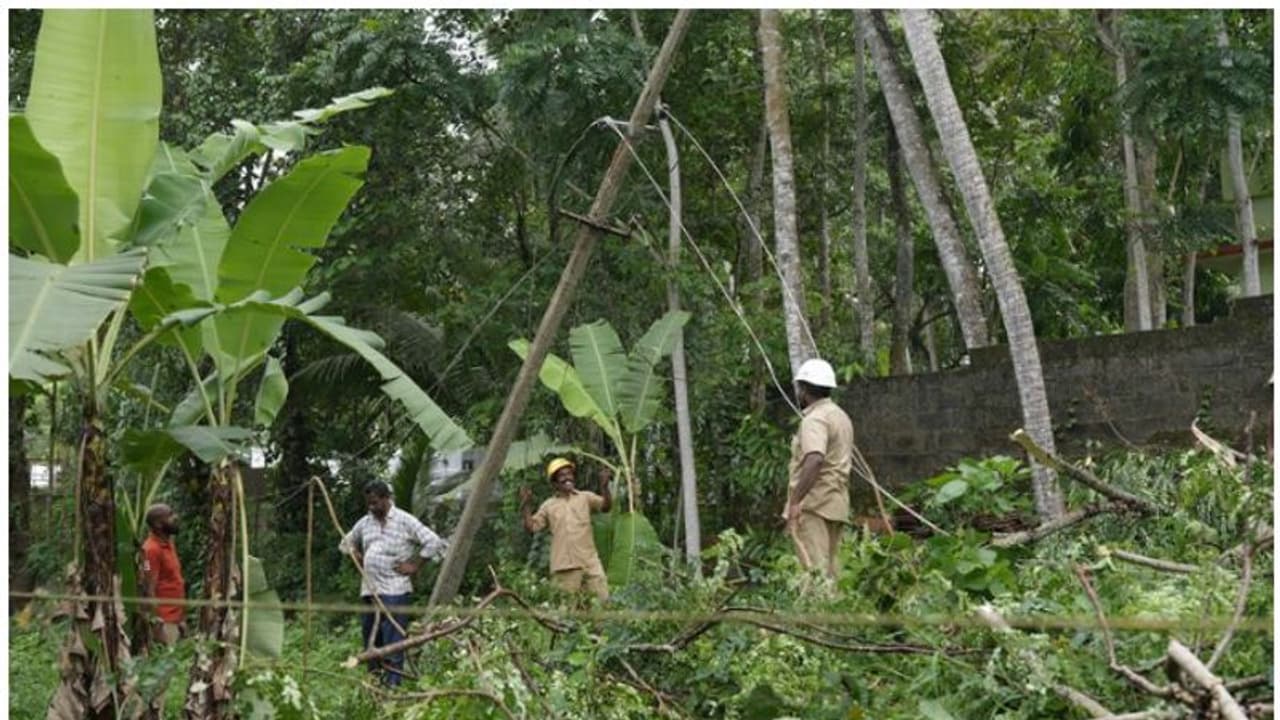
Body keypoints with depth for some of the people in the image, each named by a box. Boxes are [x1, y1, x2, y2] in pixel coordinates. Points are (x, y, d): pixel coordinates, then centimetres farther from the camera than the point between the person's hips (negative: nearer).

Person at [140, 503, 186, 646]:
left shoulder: (169, 543, 12)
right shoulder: (152, 549, -15)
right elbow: (149, 588, -18)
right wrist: (156, 623, -21)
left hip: (175, 617, 9)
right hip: (164, 621, -9)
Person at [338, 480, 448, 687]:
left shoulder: (404, 521, -4)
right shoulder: (365, 523, 14)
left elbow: (433, 542, -8)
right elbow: (346, 543, 30)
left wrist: (414, 566, -9)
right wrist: (355, 554, 11)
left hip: (394, 590, -6)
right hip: (368, 590, 6)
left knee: (392, 639, -10)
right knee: (370, 638, 9)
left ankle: (392, 683, -12)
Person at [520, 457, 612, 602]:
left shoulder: (585, 497, 9)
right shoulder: (548, 506, 11)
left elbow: (606, 506, -6)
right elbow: (531, 526, 9)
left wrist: (604, 486, -23)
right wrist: (525, 505, -3)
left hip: (589, 563, 0)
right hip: (564, 566, 0)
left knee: (603, 601, -4)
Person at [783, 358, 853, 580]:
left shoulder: (815, 419, -12)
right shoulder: (841, 416, 20)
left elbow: (814, 460, -28)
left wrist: (795, 501, -30)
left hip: (813, 503, -10)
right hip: (837, 502, 10)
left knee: (815, 568, -11)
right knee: (828, 567, 12)